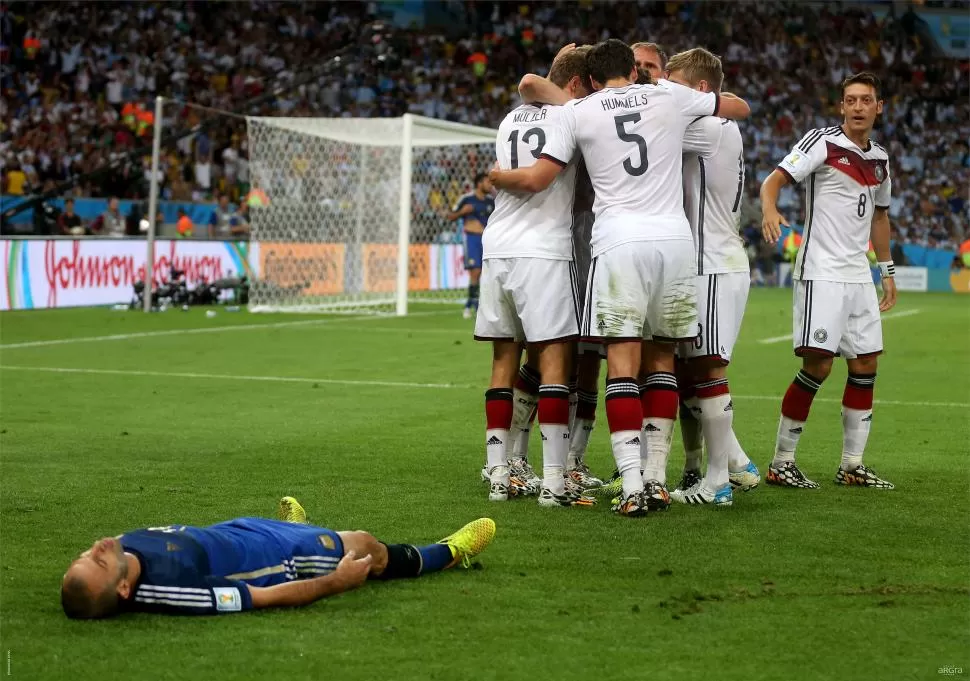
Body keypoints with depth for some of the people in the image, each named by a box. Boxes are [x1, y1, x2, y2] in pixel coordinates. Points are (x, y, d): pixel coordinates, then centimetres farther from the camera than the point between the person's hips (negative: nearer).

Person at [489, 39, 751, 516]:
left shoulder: (578, 111, 7)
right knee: (663, 356, 13)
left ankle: (632, 485, -14)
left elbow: (537, 178, 9)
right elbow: (741, 108, 27)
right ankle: (655, 478, 10)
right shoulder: (670, 97, 13)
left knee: (622, 360, -4)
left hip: (620, 241, -2)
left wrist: (496, 176, 28)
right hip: (675, 238, 2)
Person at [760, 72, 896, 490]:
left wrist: (887, 270, 25)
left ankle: (852, 465, 15)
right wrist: (770, 210, -36)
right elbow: (774, 179, -15)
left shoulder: (879, 160, 14)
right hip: (821, 271, -7)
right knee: (818, 365, -12)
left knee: (865, 365, 7)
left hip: (858, 276, 7)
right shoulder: (822, 142, -6)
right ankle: (781, 462, -3)